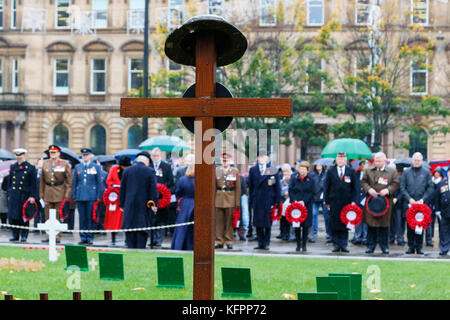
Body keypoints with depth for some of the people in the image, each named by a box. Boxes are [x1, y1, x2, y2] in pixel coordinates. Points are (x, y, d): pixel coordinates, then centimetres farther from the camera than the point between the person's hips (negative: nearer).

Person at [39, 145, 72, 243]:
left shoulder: (65, 164, 1)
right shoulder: (45, 163, 11)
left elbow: (69, 180, 0)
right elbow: (42, 180, 13)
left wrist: (67, 194, -7)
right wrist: (41, 194, 8)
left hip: (60, 193, -3)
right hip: (48, 192, 3)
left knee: (59, 215, -1)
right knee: (48, 215, 3)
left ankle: (58, 236, 4)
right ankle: (49, 235, 10)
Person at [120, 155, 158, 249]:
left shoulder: (127, 170, 7)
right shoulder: (150, 171, -2)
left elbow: (122, 188, 9)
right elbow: (153, 189, -6)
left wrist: (121, 204, 13)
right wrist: (154, 204, -5)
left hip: (129, 205, 2)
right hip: (144, 204, -2)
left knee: (129, 227, 6)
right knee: (142, 227, 1)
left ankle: (130, 247, 3)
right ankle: (140, 248, -3)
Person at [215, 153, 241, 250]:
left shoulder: (235, 171, 5)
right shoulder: (216, 171, 9)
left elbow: (238, 188, 4)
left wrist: (237, 202, -1)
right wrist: (212, 200, 2)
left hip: (230, 198, -1)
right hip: (219, 198, 1)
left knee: (229, 221, 1)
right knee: (219, 221, 3)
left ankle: (229, 242, 8)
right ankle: (219, 241, 9)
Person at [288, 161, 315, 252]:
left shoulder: (311, 180, 1)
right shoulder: (294, 178, 4)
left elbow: (311, 193, -2)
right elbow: (290, 191, 4)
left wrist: (304, 201, -13)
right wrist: (294, 201, -9)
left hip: (306, 205, -1)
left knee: (305, 226, 0)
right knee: (296, 226, 0)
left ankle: (304, 244, 8)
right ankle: (298, 244, 9)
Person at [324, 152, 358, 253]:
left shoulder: (351, 171, 6)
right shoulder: (330, 171, 7)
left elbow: (355, 187, 6)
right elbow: (327, 187, 7)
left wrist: (353, 201, -3)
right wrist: (327, 201, 2)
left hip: (347, 203, 0)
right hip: (334, 203, 0)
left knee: (345, 224, 2)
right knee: (334, 225, -2)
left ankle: (343, 245, 7)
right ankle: (336, 245, 4)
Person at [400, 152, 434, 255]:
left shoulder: (426, 173, 8)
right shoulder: (406, 172, 9)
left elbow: (431, 188, 5)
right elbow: (402, 187, 4)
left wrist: (423, 199, -7)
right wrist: (409, 198, -8)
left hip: (421, 203, 0)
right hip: (409, 204, 0)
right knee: (410, 226, 1)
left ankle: (419, 247, 7)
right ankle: (411, 246, 7)